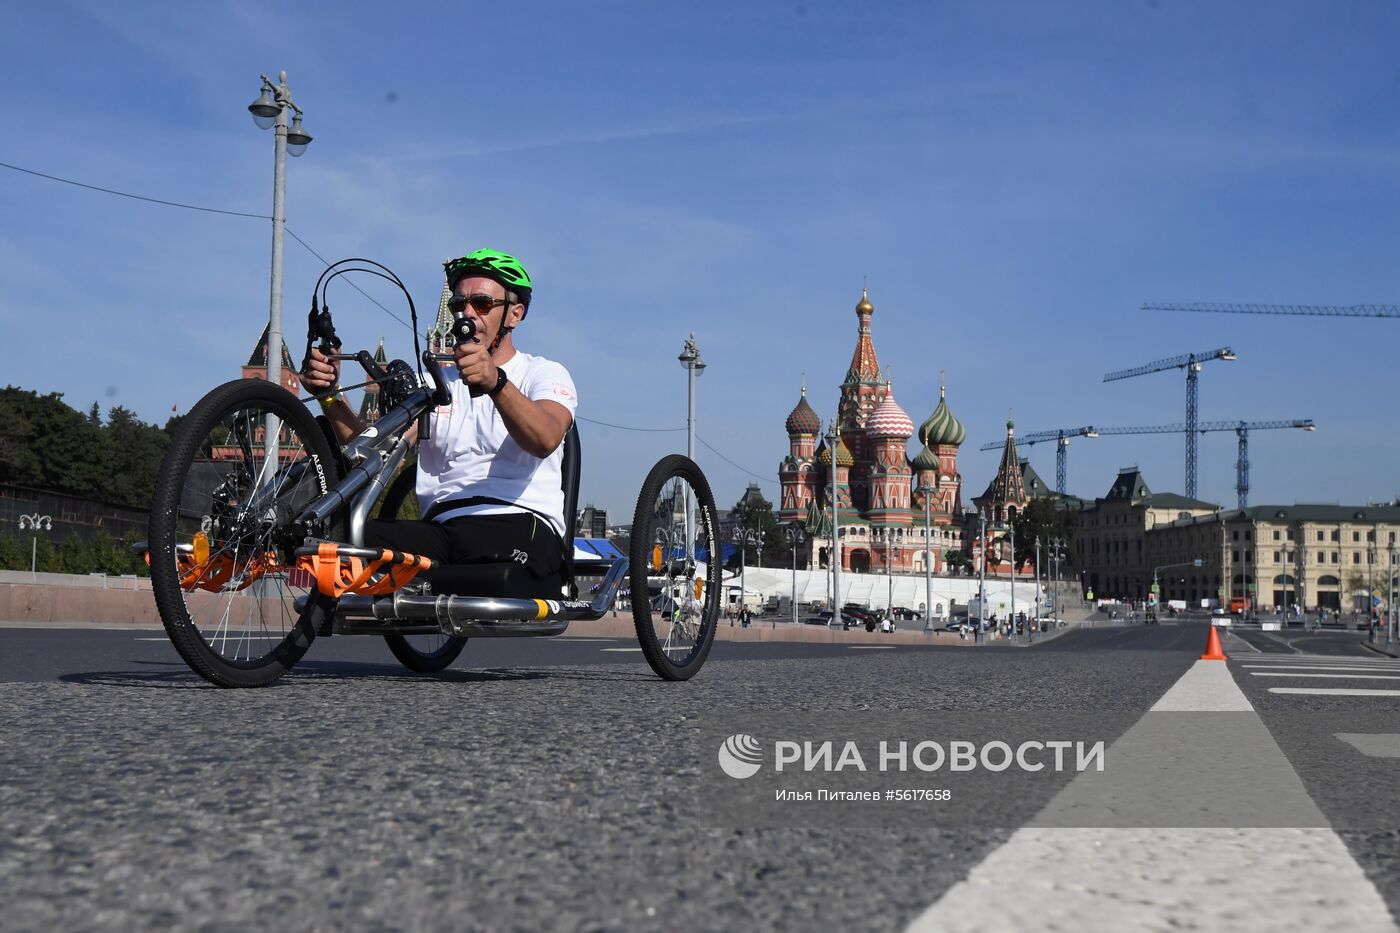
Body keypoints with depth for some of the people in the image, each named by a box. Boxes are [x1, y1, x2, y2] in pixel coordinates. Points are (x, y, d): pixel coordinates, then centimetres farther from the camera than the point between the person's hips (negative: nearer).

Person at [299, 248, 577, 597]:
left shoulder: (546, 374, 13)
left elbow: (545, 440, -14)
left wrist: (495, 382, -32)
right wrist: (330, 396, -7)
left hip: (520, 530, -3)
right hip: (442, 529, 4)